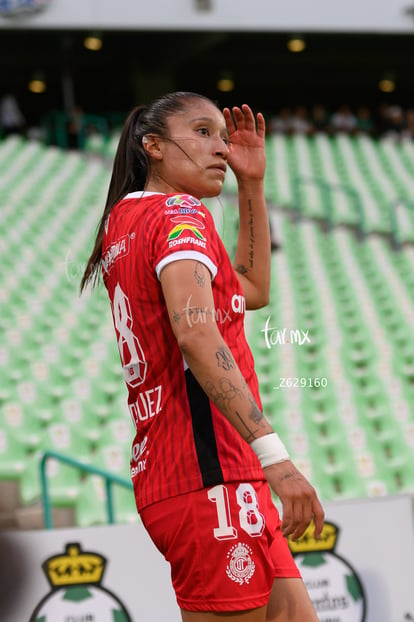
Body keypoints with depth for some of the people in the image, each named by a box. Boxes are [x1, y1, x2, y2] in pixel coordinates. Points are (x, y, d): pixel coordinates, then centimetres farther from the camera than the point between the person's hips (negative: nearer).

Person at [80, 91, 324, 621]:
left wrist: (251, 184, 24)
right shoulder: (179, 213, -6)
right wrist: (272, 454, -30)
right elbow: (195, 331, -24)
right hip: (209, 468, -10)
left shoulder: (125, 221, 22)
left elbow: (251, 290, 31)